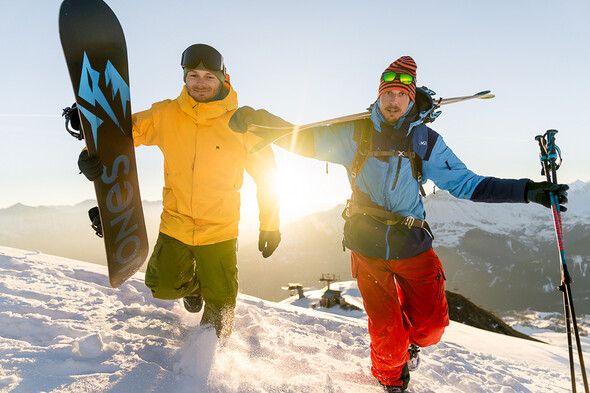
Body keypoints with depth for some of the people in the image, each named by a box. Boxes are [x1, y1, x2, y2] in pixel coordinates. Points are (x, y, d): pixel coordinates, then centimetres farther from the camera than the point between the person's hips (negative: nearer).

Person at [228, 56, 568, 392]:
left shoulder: (426, 141, 2)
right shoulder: (356, 134, -2)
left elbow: (464, 183, 2)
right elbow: (304, 140, -1)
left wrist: (528, 191, -4)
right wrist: (260, 120, -15)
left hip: (413, 246, 2)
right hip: (368, 248, -1)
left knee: (432, 323, 1)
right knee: (388, 338, 2)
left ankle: (410, 340, 40)